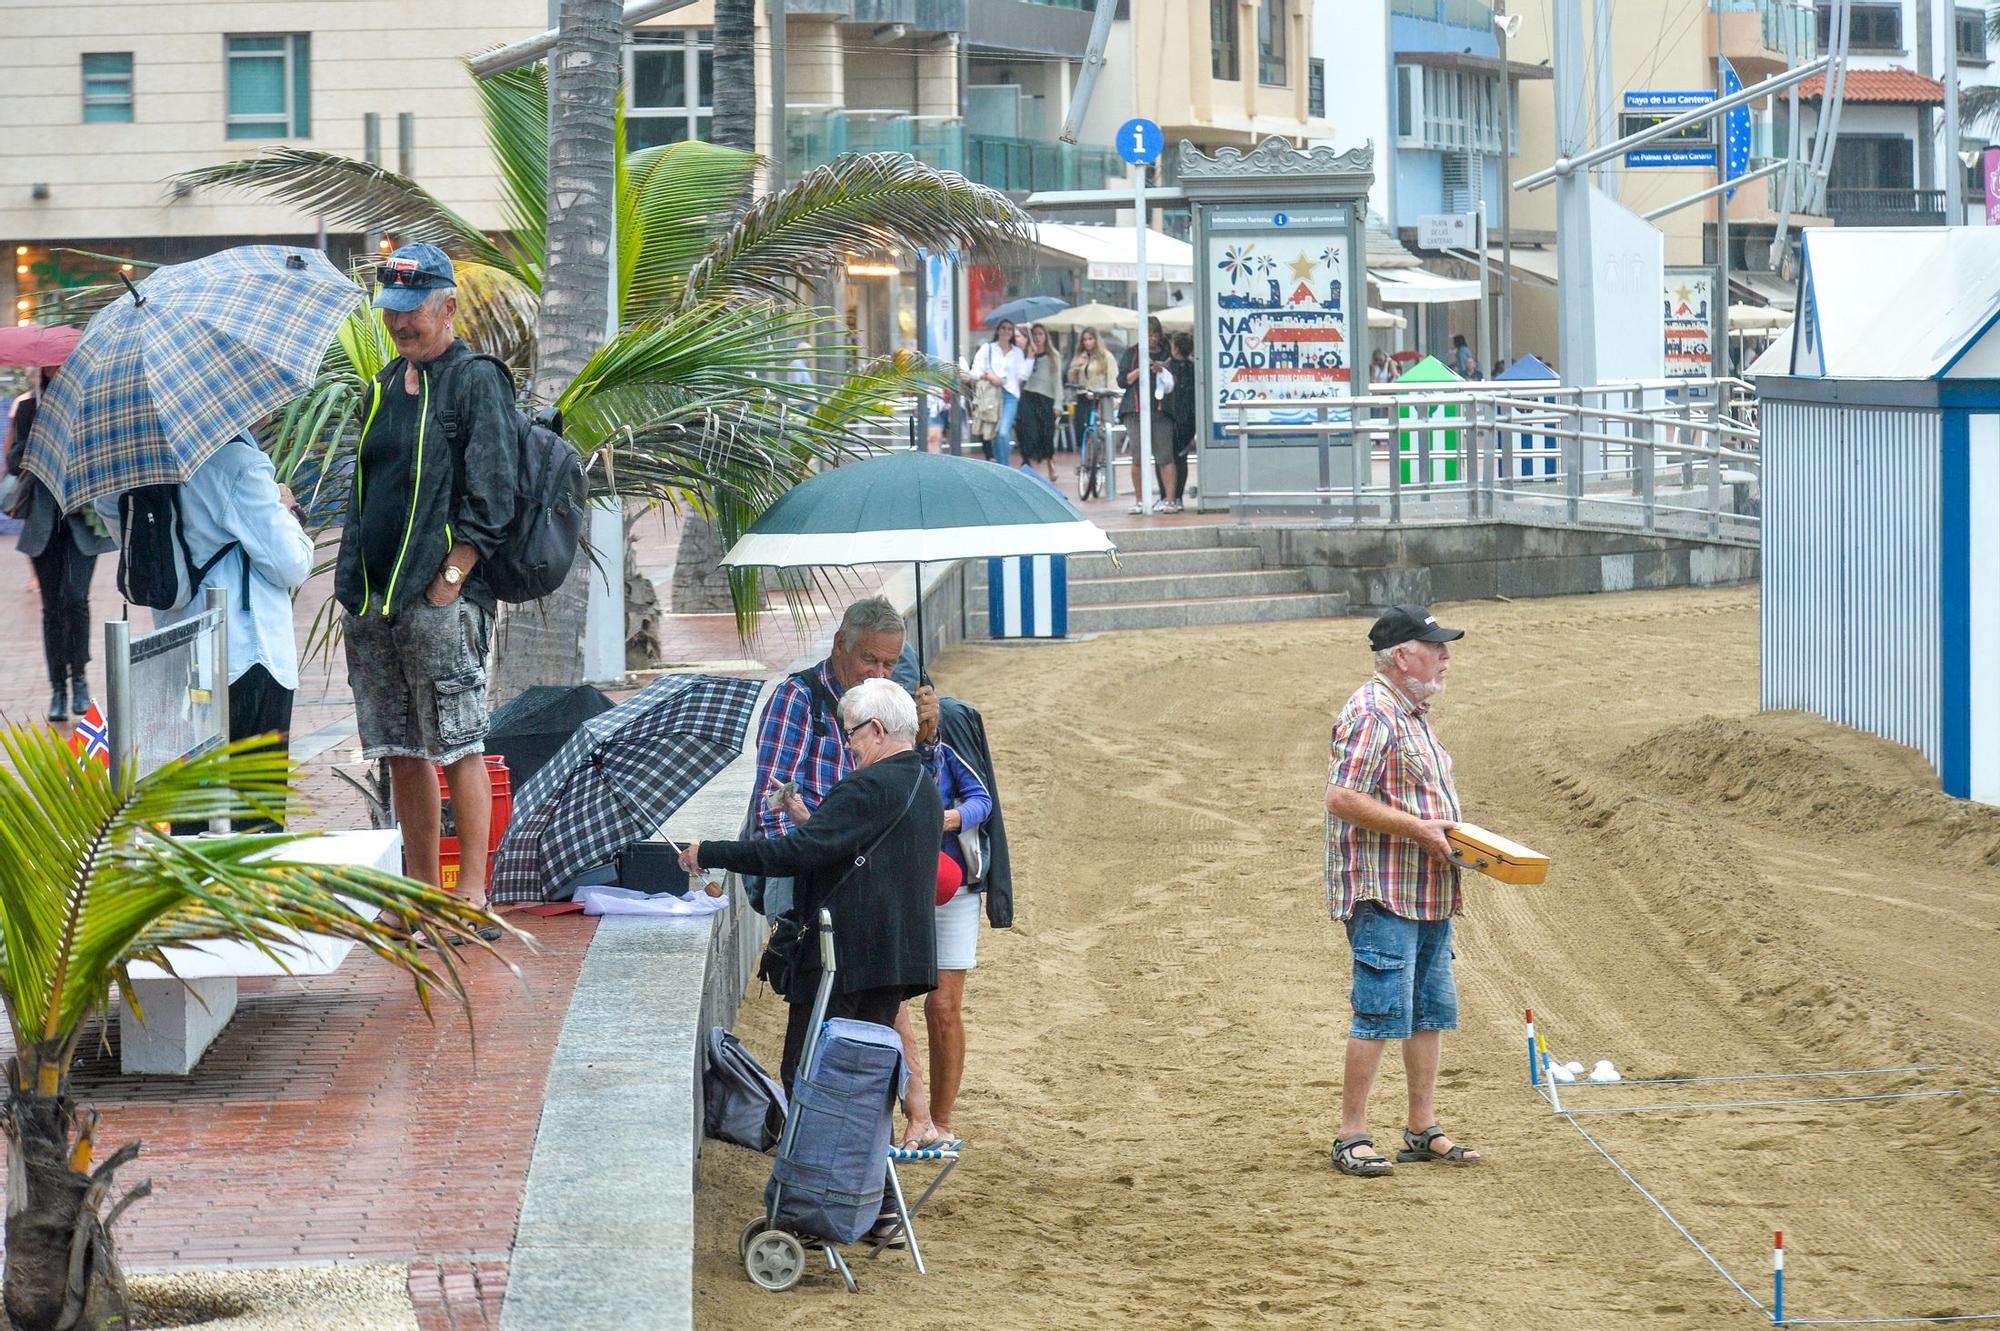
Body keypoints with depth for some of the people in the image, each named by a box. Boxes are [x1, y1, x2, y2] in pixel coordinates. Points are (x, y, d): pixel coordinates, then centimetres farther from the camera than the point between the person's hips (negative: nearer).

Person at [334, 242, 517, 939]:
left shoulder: (476, 382, -5)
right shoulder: (386, 385, 18)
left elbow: (489, 500, -11)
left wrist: (448, 581, -16)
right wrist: (352, 584, 14)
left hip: (441, 598, -8)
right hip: (372, 597, 8)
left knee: (458, 745, -8)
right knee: (402, 750, 9)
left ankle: (472, 898, -8)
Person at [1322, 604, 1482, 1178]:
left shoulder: (1414, 713, 18)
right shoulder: (1371, 715, -15)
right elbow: (1343, 800, -23)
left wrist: (1451, 834, 11)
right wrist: (1421, 829, -20)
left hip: (1428, 892, 10)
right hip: (1383, 896, -10)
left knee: (1432, 1012, 12)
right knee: (1382, 1013, -10)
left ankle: (1423, 1131, 19)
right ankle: (1351, 1137, -4)